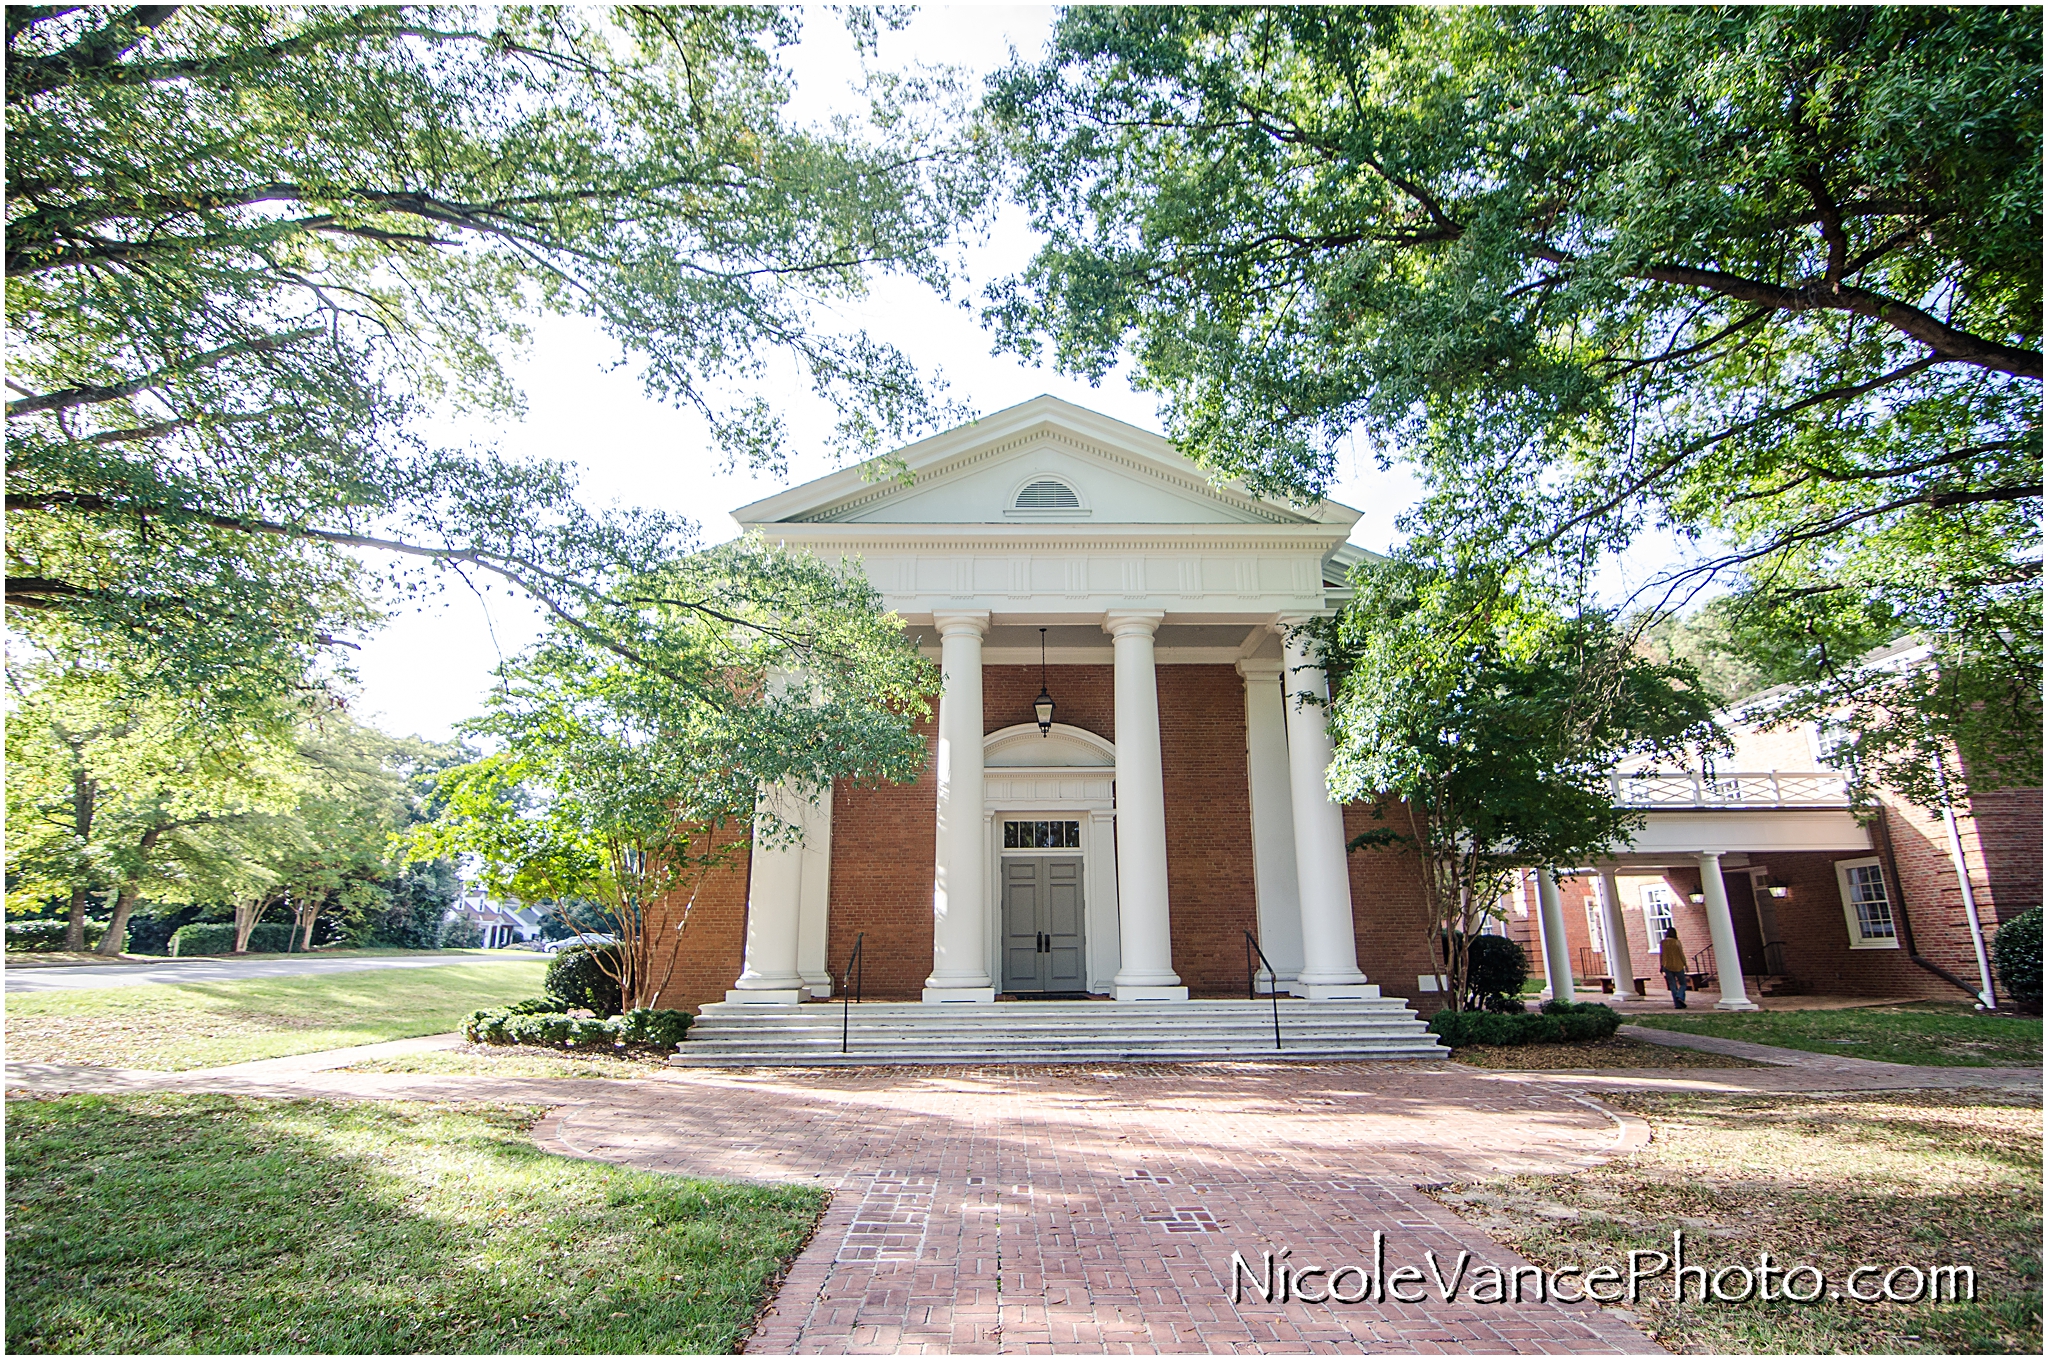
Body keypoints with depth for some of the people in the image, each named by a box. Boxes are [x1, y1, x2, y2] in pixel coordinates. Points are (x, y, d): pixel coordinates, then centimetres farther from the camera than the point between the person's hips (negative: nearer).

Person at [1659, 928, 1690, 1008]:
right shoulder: (1676, 942, -7)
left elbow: (1661, 955, 3)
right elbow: (1681, 954, -8)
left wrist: (1661, 966, 10)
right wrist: (1685, 964, 1)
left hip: (1667, 967, 2)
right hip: (1678, 966, -2)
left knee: (1673, 986, 6)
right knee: (1683, 984, 11)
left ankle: (1677, 1004, 3)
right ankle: (1680, 996, -15)